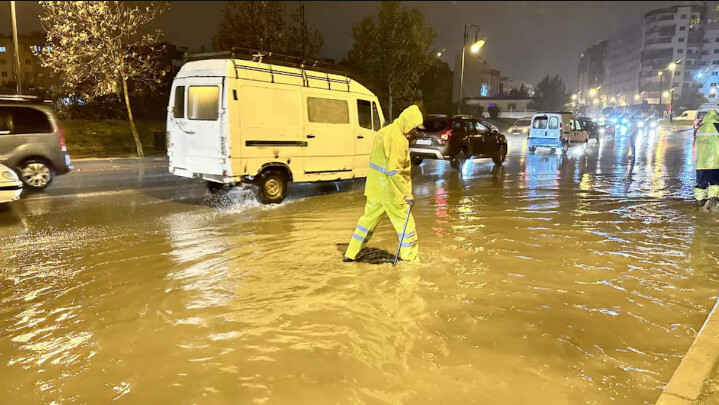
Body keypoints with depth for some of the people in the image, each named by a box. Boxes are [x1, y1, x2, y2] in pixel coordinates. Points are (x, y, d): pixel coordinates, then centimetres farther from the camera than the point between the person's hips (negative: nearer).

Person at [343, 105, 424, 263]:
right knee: (405, 224, 4)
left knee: (368, 218, 19)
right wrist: (406, 193, -21)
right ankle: (411, 259, 13)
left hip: (375, 188, 9)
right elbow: (393, 170, -26)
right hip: (391, 191, -9)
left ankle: (350, 254, 26)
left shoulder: (384, 131, 9)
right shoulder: (398, 139, -21)